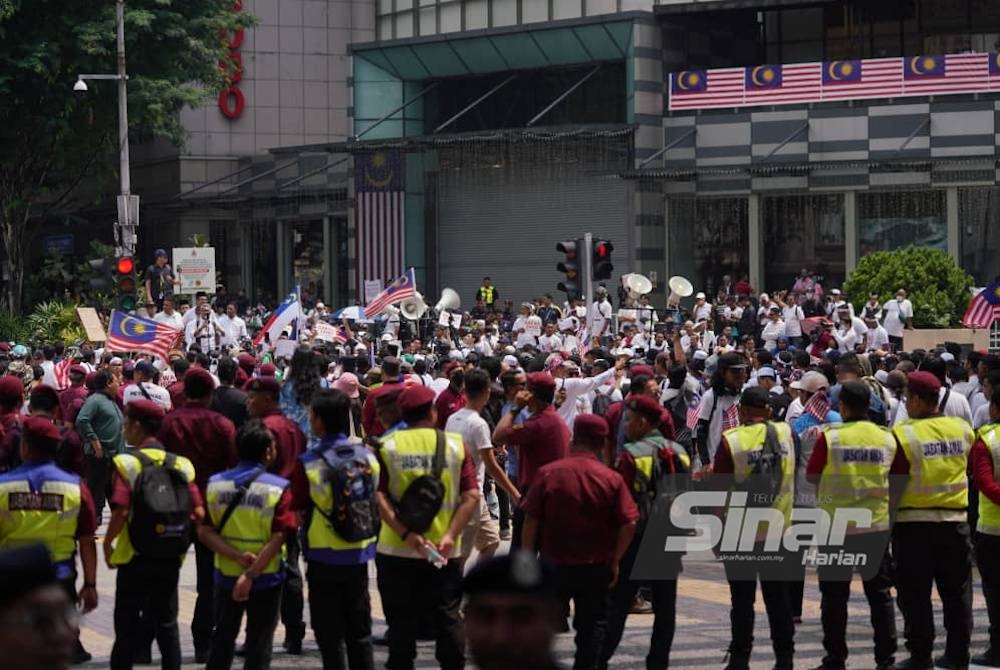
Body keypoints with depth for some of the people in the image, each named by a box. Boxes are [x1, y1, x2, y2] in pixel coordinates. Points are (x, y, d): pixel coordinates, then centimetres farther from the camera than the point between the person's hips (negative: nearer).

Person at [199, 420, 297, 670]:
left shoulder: (215, 484, -4)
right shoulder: (278, 489, -14)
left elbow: (205, 532, -9)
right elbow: (278, 538, -20)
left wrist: (237, 556, -17)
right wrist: (251, 574, -20)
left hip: (226, 575, 3)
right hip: (266, 578, -3)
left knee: (222, 640, 16)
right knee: (259, 644, 7)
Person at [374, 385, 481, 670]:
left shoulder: (387, 446, -1)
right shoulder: (455, 444, 0)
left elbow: (379, 497, -12)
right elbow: (472, 496, -8)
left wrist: (406, 534, -17)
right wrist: (450, 535, -12)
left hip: (397, 550, 0)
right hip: (445, 551, 0)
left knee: (401, 622, 7)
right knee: (448, 618, 10)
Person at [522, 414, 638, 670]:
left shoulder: (548, 473, -8)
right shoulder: (613, 479, -7)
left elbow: (531, 520, -8)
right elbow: (629, 524, -9)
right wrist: (614, 561, 3)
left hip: (553, 564, 0)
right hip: (596, 568, 0)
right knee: (592, 625, 12)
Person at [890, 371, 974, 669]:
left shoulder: (904, 434, -14)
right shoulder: (963, 429, 0)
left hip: (914, 522, -4)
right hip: (956, 520, 4)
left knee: (916, 595, 5)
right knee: (956, 592, 13)